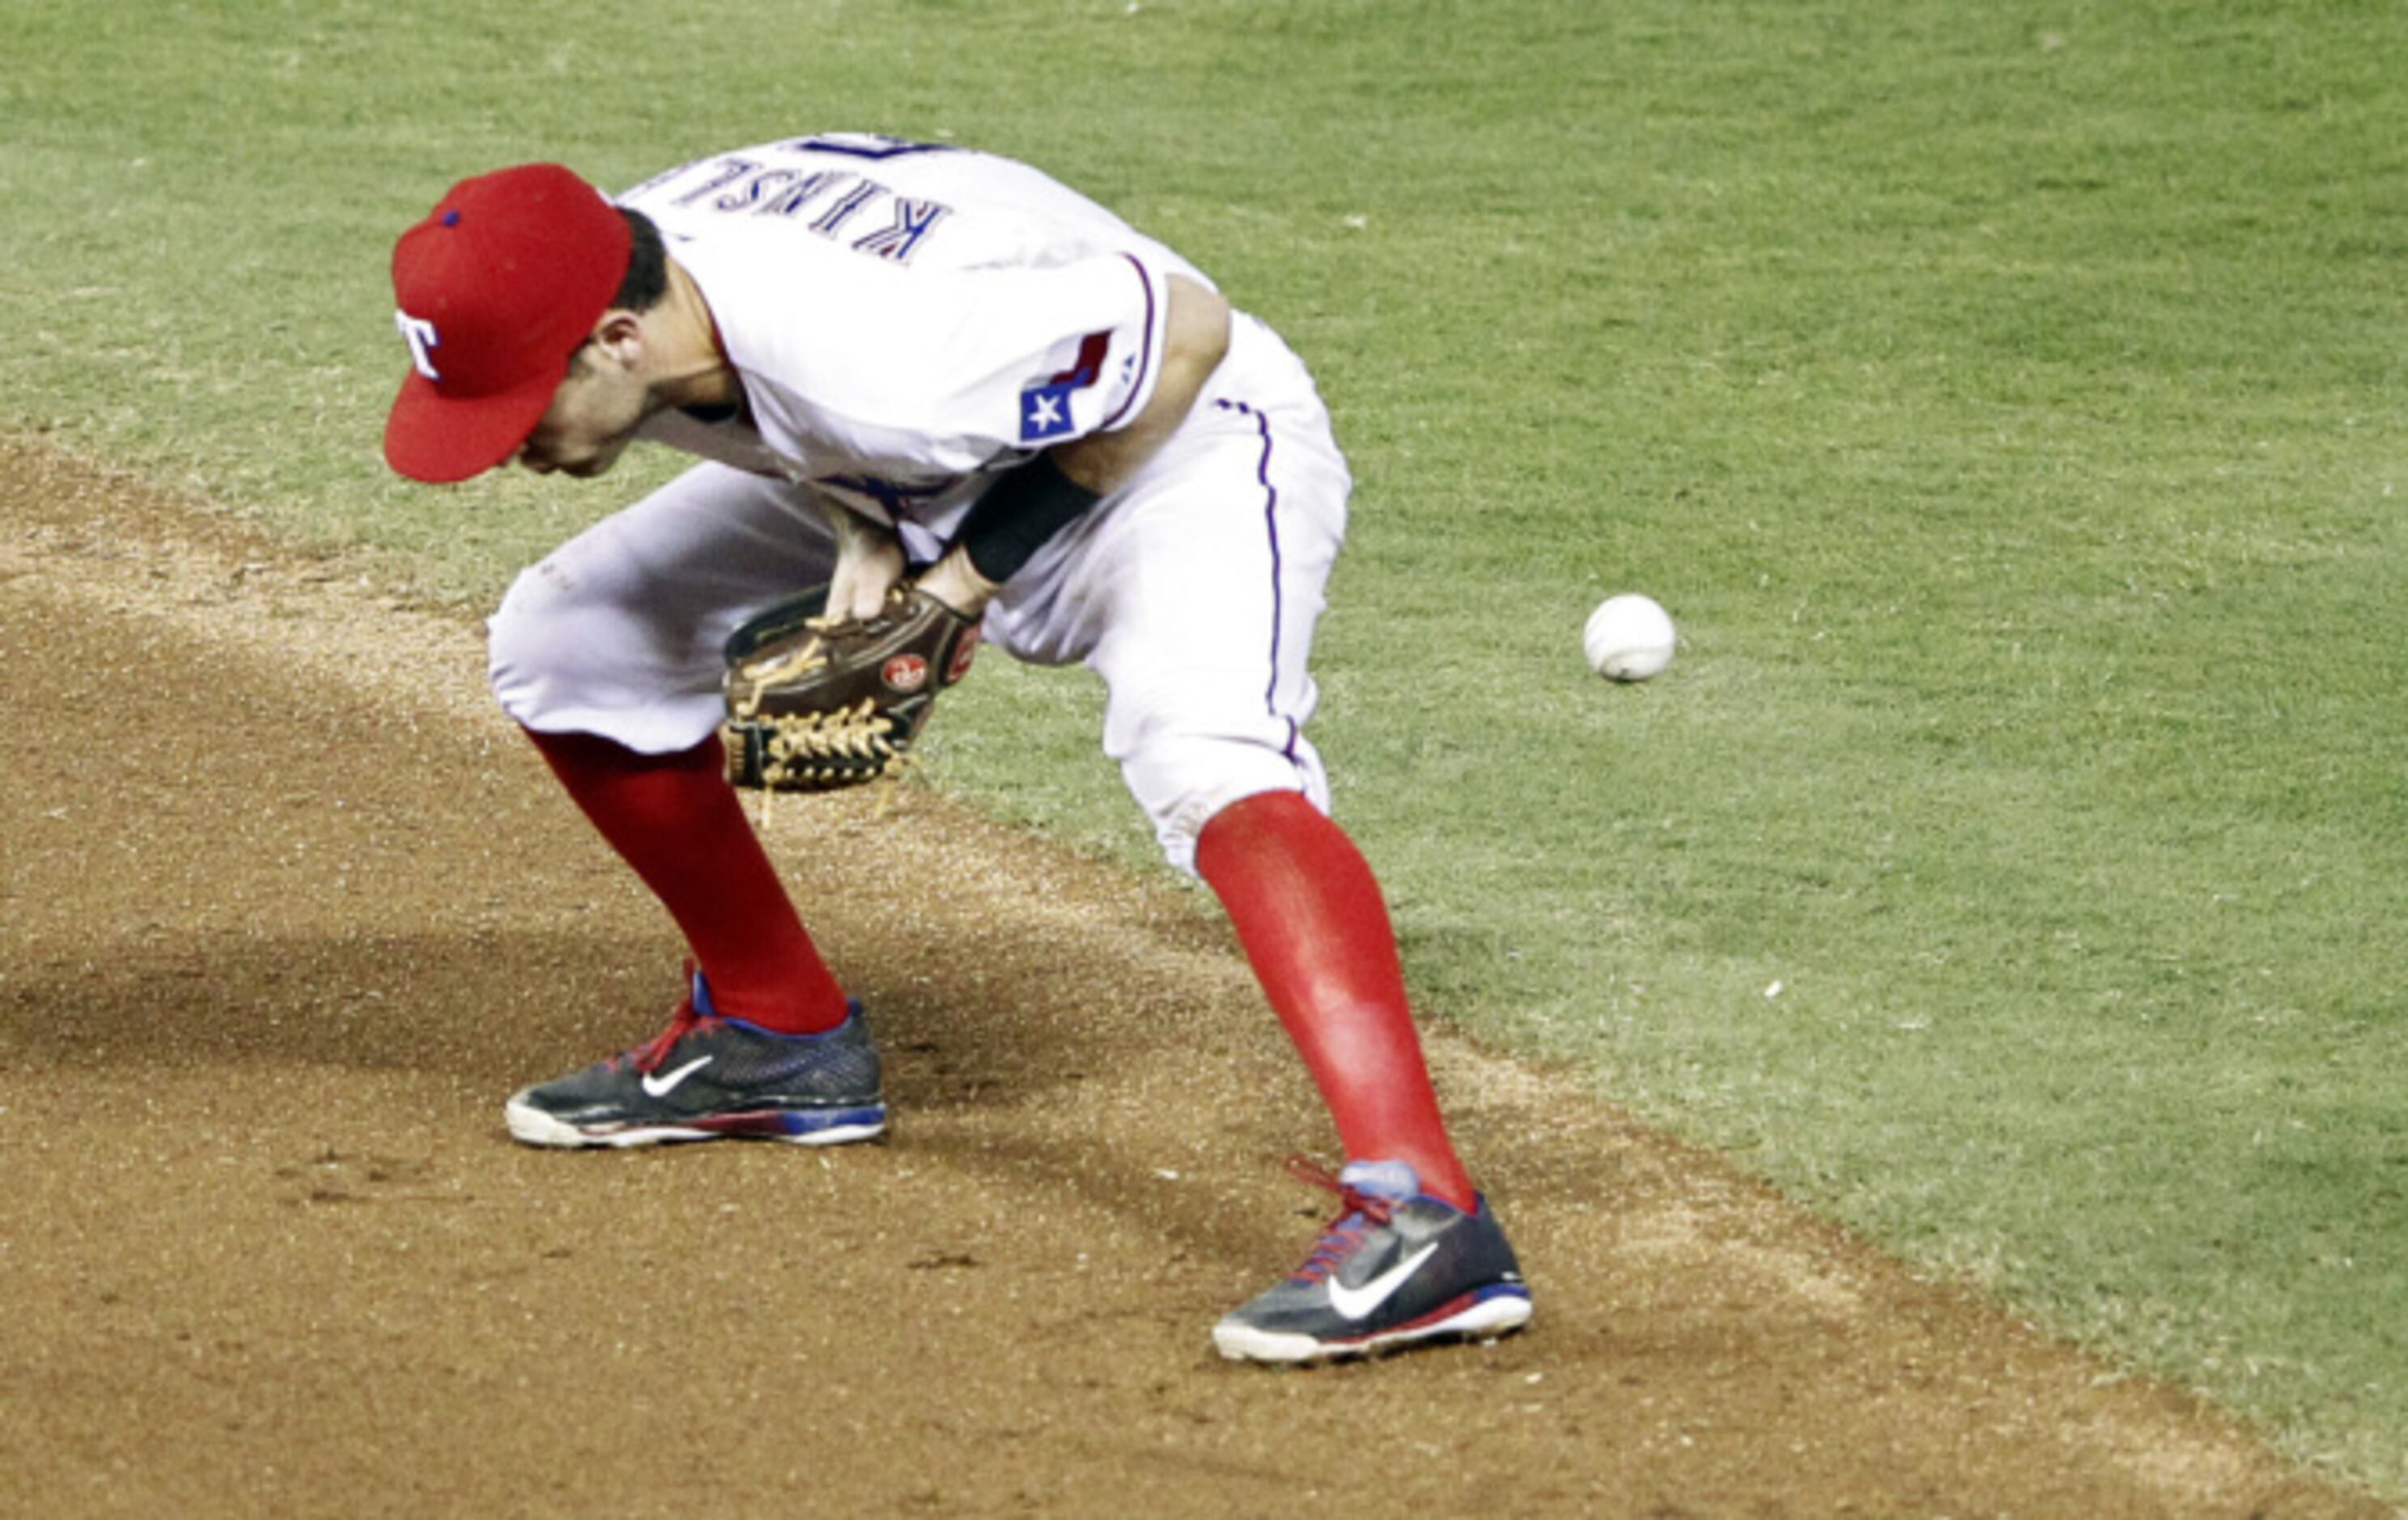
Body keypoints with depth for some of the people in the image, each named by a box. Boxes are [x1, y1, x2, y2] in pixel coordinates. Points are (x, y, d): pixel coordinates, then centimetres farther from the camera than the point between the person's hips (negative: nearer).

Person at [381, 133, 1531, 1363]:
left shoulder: (880, 364, -41)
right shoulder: (607, 279, -18)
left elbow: (1187, 326, -29)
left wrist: (977, 570, -25)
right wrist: (862, 529, -14)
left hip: (1179, 442, -9)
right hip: (906, 485, 9)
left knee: (1203, 760, -37)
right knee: (563, 646, 5)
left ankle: (1421, 1215, -48)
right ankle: (779, 1035, 22)